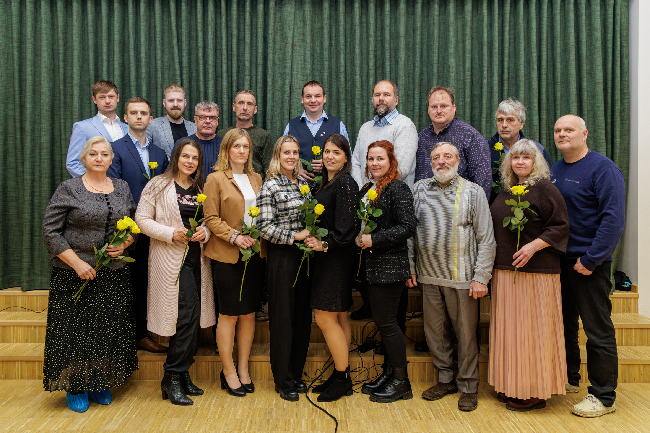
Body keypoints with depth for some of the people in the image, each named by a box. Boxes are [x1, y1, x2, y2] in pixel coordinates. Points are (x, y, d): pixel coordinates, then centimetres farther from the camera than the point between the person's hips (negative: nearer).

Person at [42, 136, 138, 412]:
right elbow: (50, 231, -7)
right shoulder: (68, 189, -4)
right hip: (76, 275, -3)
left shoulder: (121, 188, 9)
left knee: (109, 331, 8)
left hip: (114, 276, 4)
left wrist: (125, 244, -7)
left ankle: (100, 384, 23)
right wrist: (77, 263, -14)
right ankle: (76, 388, 18)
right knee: (76, 330, 2)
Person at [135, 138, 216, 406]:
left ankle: (181, 374, 19)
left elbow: (209, 221, 19)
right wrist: (172, 233, -15)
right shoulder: (158, 185, -1)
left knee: (194, 316, 6)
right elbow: (142, 219, -4)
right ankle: (172, 378, 2)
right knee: (187, 314, -12)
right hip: (170, 258, -6)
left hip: (196, 257, 6)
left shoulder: (199, 189, 14)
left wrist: (205, 232, -3)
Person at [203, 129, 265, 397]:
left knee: (249, 314, 8)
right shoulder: (216, 179, -1)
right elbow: (211, 218, -6)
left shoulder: (256, 179, 15)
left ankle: (243, 369, 21)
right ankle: (228, 372, 16)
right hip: (227, 255, -5)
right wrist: (234, 236, -18)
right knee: (229, 314, 1)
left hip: (255, 254, 5)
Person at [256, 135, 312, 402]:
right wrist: (295, 236, -15)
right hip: (282, 257, -6)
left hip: (303, 255, 6)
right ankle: (283, 380, 15)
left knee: (303, 316, 10)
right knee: (283, 317, 2)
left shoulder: (303, 183, 12)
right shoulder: (270, 186, -7)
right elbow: (265, 227, -13)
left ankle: (296, 373, 25)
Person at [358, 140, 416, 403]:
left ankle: (401, 382, 10)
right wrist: (361, 239, 5)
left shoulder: (397, 188, -11)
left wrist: (374, 240, -18)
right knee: (383, 320, 13)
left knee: (386, 321, -3)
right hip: (373, 266, 8)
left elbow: (408, 228, -19)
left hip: (390, 265, -8)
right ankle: (389, 373, 25)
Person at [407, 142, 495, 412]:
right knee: (435, 332, 10)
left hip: (462, 278, -3)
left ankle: (468, 387, 20)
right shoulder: (420, 189, 8)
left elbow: (486, 239, -2)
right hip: (429, 276, 3)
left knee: (466, 333, 4)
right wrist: (410, 266, 6)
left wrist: (481, 276, -8)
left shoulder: (473, 192, 0)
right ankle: (446, 379, 28)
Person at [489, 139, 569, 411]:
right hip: (505, 271, 7)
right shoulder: (505, 191, 15)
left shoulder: (545, 189, -6)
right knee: (509, 327, 10)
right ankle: (512, 386, 22)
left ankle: (536, 392, 10)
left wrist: (533, 246, -20)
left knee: (532, 329, -2)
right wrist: (493, 259, 12)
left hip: (536, 271, -7)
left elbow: (561, 226, -10)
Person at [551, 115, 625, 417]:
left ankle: (603, 396, 12)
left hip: (588, 263, -7)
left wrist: (590, 259, -19)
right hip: (557, 260, 7)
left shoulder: (602, 168, -9)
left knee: (598, 330, 1)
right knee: (564, 324, 16)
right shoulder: (554, 170, 12)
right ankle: (567, 379, 32)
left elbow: (613, 218, -16)